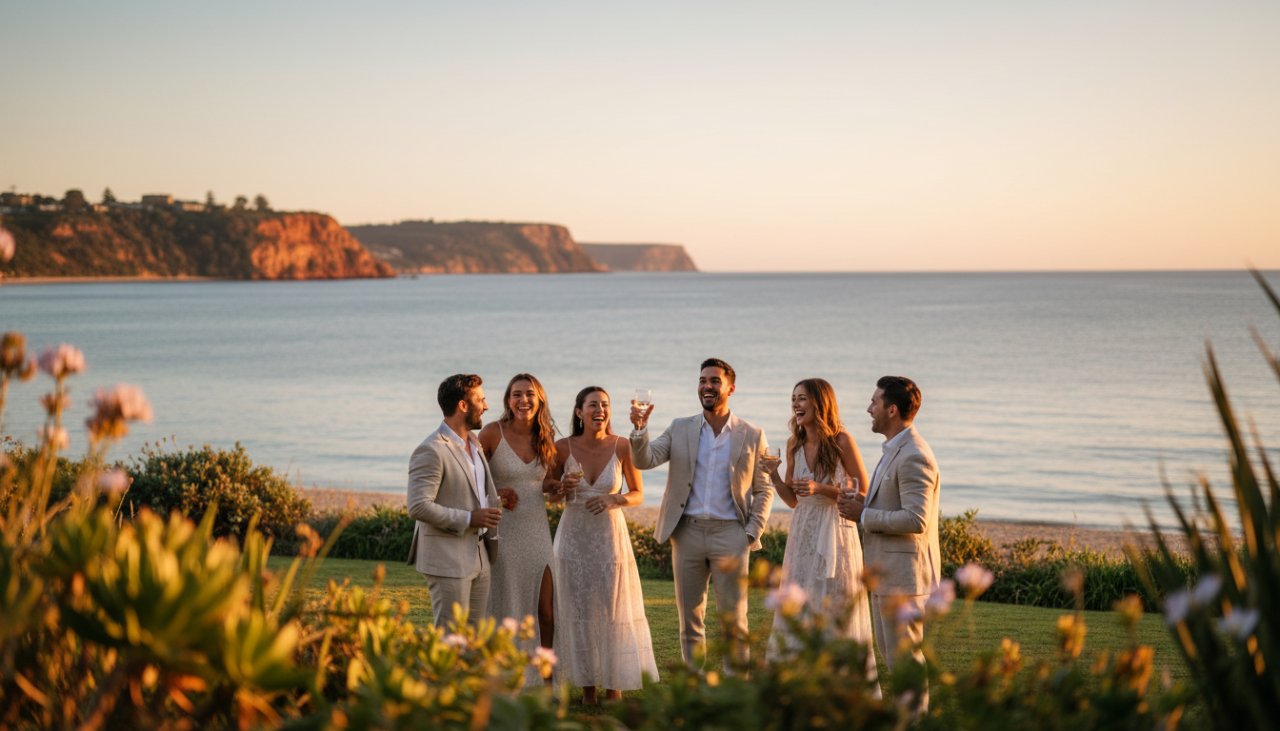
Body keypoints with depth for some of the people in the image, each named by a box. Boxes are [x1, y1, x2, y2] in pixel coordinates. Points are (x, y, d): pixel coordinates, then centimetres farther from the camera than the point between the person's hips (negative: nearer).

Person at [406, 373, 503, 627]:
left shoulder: (474, 444, 13)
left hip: (478, 557, 9)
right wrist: (469, 519, -20)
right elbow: (418, 507, -22)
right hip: (447, 560, -9)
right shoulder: (431, 451, -16)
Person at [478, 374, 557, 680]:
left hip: (537, 531, 4)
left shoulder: (546, 439, 4)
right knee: (503, 611, 6)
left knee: (546, 611, 0)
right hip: (501, 531, -3)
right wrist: (494, 496, -16)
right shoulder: (492, 433, -9)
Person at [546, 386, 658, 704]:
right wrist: (561, 486, -12)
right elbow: (546, 485, 10)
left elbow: (638, 494, 3)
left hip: (610, 536, -1)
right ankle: (587, 686, 17)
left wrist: (614, 500, -16)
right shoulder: (563, 448, -5)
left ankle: (614, 687, 14)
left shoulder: (621, 447, -7)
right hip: (573, 536, 1)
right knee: (578, 610, 5)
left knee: (613, 609, 1)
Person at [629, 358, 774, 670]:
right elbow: (645, 460, -3)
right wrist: (640, 428, -21)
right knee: (690, 619, 8)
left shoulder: (752, 435, 4)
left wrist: (753, 533, -4)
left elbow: (764, 490, 6)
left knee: (734, 618, -1)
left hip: (730, 533, -2)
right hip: (687, 531, 2)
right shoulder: (680, 429, 8)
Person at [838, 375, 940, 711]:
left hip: (904, 572, -11)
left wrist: (864, 515, -18)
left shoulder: (913, 456, -20)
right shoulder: (895, 450, 14)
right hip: (887, 570, 11)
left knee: (904, 657, -3)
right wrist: (863, 505, 5)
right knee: (888, 651, 18)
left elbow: (915, 520, -26)